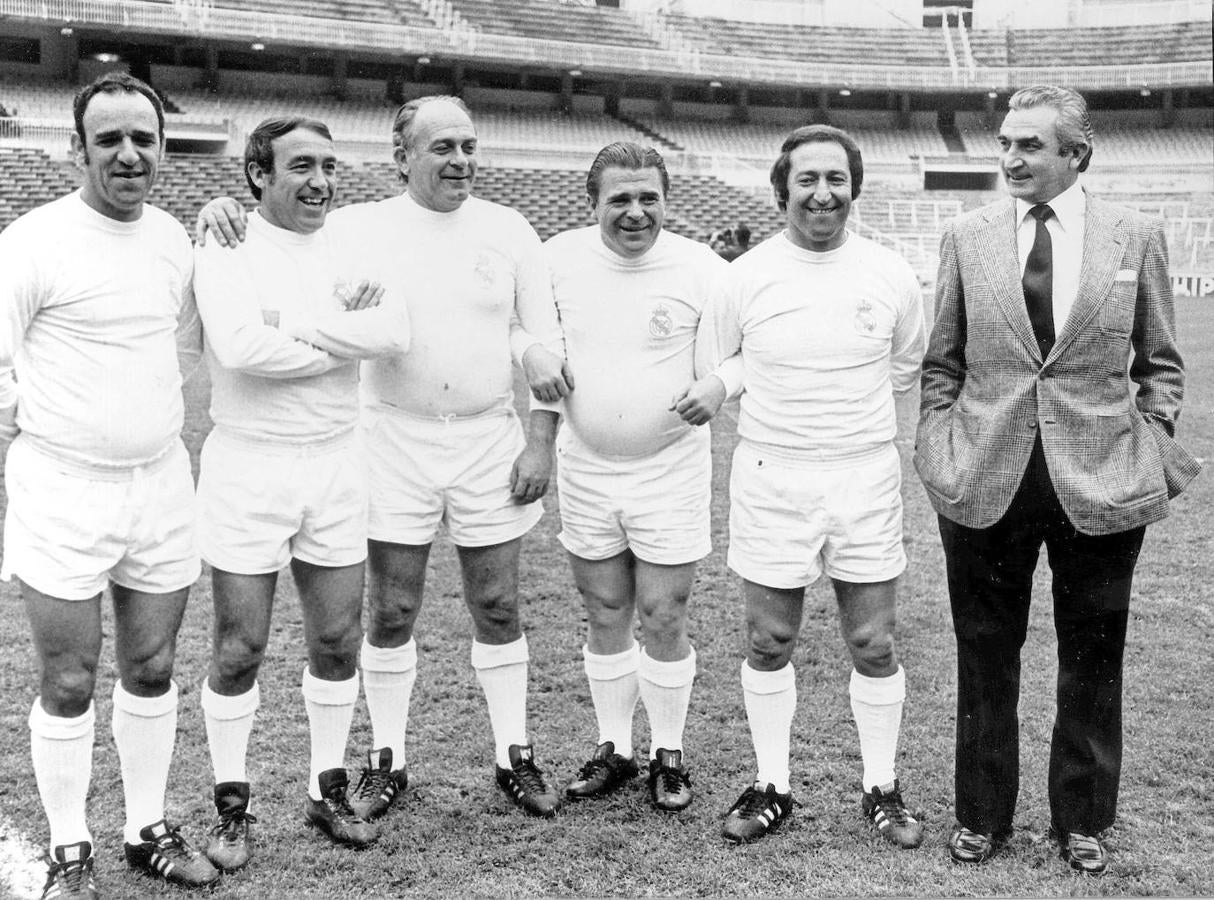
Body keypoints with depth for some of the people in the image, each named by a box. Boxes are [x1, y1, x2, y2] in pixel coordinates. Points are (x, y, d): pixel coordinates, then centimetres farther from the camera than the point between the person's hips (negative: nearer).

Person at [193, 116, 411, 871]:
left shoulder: (346, 249, 5)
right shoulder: (228, 252, -8)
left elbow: (396, 329, -12)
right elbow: (240, 346, -26)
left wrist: (297, 324, -20)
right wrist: (350, 335, -15)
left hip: (337, 464, 4)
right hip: (248, 468, -4)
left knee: (338, 641, 11)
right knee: (240, 650, 5)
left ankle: (329, 790, 28)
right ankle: (232, 804, 22)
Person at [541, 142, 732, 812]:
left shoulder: (699, 267, -10)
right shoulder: (559, 258, -3)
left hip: (670, 468, -2)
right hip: (585, 467, 3)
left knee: (664, 620, 3)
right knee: (605, 617, 13)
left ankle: (668, 755, 22)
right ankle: (613, 749, 29)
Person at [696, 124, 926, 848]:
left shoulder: (892, 275, -1)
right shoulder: (745, 275, -4)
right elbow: (712, 371, 10)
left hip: (867, 478, 1)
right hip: (771, 480, 0)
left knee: (874, 646, 7)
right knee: (769, 645, 8)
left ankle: (882, 788, 26)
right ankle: (772, 786, 26)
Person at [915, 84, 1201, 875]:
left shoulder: (1136, 237, 1)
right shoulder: (967, 237, 2)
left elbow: (1160, 361, 9)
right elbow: (942, 362, 9)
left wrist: (1152, 444, -2)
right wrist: (941, 447, 0)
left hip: (1101, 483, 0)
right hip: (986, 482, 1)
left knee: (1093, 660, 12)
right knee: (985, 660, 10)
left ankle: (1084, 821, 30)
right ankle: (981, 816, 27)